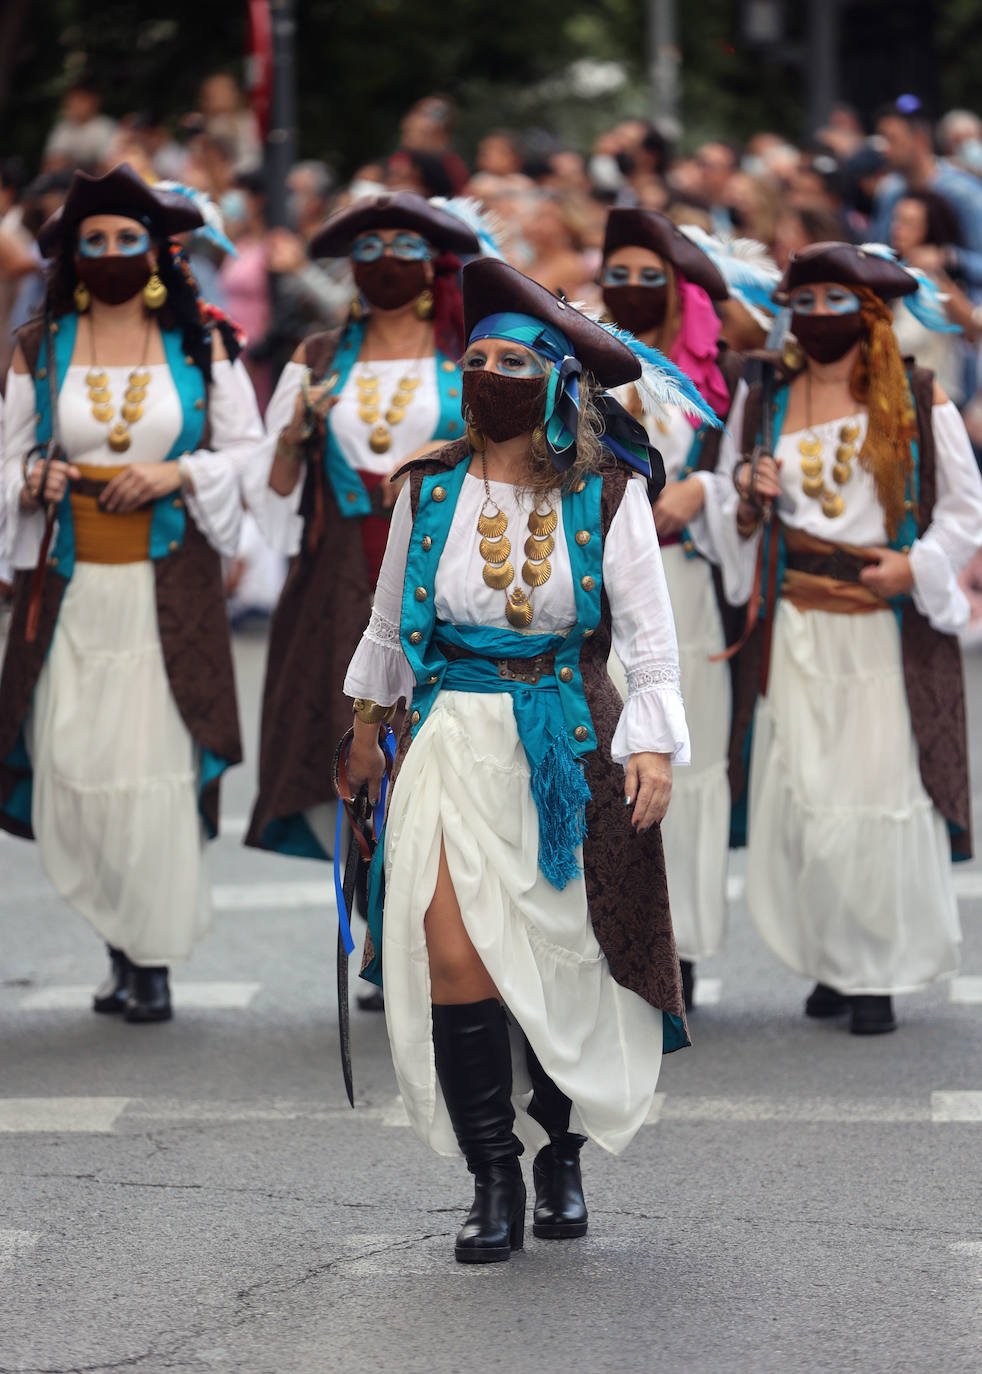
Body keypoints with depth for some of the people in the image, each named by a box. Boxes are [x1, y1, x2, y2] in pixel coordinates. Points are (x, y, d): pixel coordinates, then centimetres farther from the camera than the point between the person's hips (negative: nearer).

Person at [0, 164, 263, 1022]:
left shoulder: (201, 347, 5)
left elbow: (249, 451, 7)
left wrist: (178, 475, -9)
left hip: (168, 589, -2)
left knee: (157, 768, -7)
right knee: (70, 768, -4)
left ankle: (153, 959, 3)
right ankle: (125, 942, 15)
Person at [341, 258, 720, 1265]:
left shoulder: (608, 494, -3)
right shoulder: (431, 489, 4)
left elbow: (649, 631, 0)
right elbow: (390, 618, 17)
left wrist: (655, 743, -9)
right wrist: (368, 723, 24)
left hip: (568, 746, -1)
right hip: (454, 735, 1)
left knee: (560, 958, 4)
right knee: (454, 952, -11)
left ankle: (561, 1157, 26)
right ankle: (492, 1182, -1)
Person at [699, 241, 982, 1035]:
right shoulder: (760, 406, 10)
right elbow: (731, 524, 15)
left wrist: (914, 565, -11)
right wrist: (746, 497, -7)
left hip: (888, 627, -2)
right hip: (794, 629, 2)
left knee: (880, 796, -6)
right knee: (800, 796, -3)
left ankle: (880, 974, 3)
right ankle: (831, 962, 9)